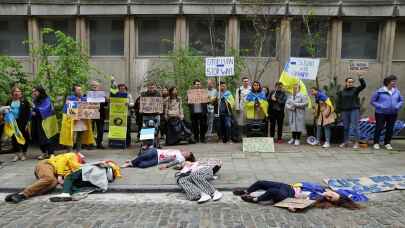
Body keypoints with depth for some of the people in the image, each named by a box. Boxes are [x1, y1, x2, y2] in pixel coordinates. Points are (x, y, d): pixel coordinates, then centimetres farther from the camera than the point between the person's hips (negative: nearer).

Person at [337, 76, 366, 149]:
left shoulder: (355, 89, 2)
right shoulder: (342, 92, 8)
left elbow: (363, 86, -12)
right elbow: (339, 101, 10)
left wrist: (361, 79, -27)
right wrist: (338, 109, 3)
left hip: (354, 110, -3)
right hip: (345, 111, 3)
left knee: (355, 126, -4)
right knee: (346, 127, 11)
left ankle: (356, 142, 2)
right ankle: (345, 141, 21)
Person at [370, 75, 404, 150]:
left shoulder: (397, 91, 2)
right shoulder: (380, 91, -9)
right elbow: (372, 101, -5)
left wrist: (398, 106, -6)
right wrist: (380, 106, -17)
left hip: (393, 114, 4)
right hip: (381, 113, -4)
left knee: (390, 129, 9)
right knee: (379, 128, 0)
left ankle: (387, 143, 24)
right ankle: (376, 143, 13)